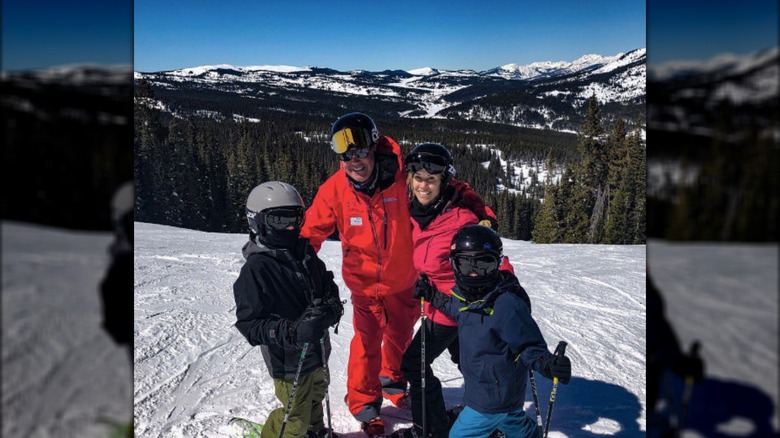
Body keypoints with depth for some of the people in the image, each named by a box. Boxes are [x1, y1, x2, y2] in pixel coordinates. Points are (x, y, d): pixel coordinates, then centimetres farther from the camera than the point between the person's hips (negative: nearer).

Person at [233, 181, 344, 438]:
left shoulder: (305, 252, -3)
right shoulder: (256, 269, -21)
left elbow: (327, 285, 8)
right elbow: (249, 324, -21)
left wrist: (332, 308, -14)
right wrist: (292, 332, -34)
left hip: (318, 350, 7)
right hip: (289, 360, -7)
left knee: (316, 395, 29)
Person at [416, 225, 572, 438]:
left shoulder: (507, 305, -29)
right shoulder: (466, 294, -3)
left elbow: (529, 346, -25)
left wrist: (547, 363, -44)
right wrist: (433, 296, 15)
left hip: (494, 395, -9)